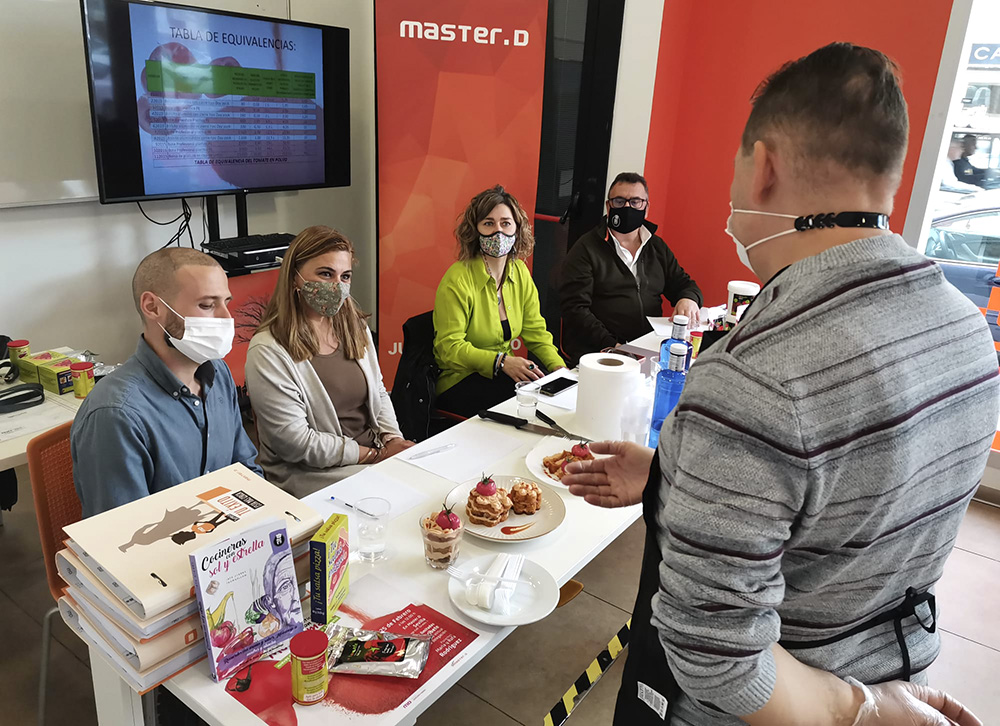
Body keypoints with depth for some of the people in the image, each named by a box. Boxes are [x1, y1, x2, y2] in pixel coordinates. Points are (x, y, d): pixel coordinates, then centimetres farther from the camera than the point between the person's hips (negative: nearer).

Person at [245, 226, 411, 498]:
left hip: (379, 452, 7)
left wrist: (393, 439, -3)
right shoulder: (268, 351, -14)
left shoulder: (355, 327, 9)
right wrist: (376, 455, -14)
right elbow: (297, 443, -16)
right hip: (309, 475, -7)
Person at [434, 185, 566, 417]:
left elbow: (535, 331, 7)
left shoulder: (520, 272, 5)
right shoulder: (457, 280, -16)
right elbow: (450, 348, -18)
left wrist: (559, 367, -12)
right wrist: (502, 362, -30)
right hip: (460, 384, -6)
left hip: (505, 372, 6)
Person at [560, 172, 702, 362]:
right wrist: (612, 346, -20)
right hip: (596, 354, -6)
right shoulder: (586, 249, 0)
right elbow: (575, 309, -8)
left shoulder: (657, 247, 18)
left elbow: (683, 284, 25)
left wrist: (689, 299, -3)